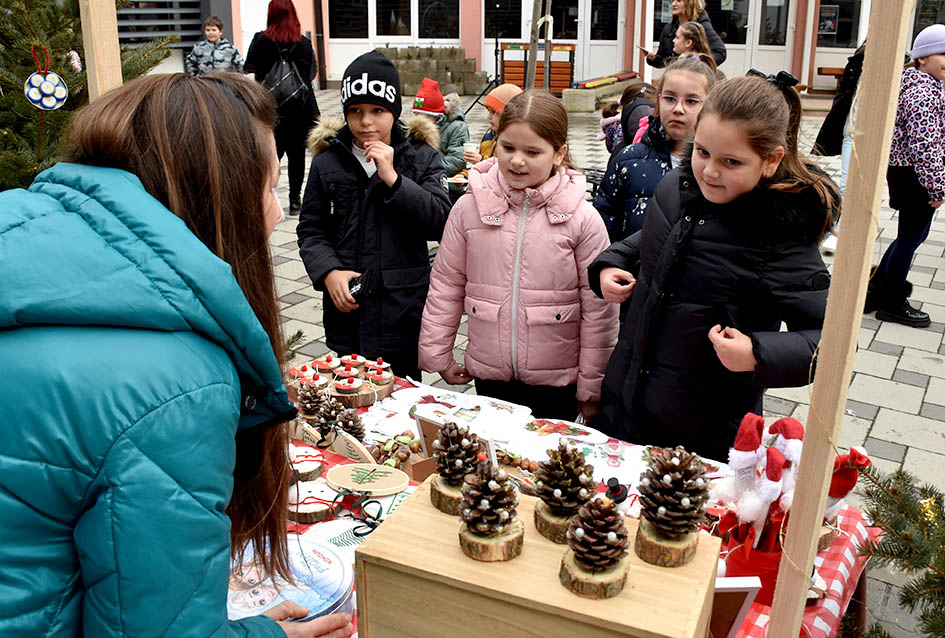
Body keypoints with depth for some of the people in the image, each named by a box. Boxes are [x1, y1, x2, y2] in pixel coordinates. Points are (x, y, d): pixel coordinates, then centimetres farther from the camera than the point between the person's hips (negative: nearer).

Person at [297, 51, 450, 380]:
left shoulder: (421, 157, 1)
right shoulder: (327, 161, 4)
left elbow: (441, 224, -11)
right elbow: (311, 229, 6)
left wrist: (392, 178, -17)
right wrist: (328, 271, -11)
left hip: (404, 307, -1)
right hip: (347, 308, 1)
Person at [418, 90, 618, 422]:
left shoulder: (582, 219, -9)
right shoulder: (469, 207, -3)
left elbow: (599, 308, -5)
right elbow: (446, 285, 6)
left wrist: (593, 387, -2)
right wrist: (436, 354, 7)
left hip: (556, 381, -2)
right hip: (488, 375, 2)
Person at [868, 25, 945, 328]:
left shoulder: (919, 85, 13)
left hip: (903, 170, 10)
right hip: (916, 176, -10)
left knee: (913, 235, 19)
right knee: (910, 237, 2)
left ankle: (877, 288, 28)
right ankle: (892, 304, 16)